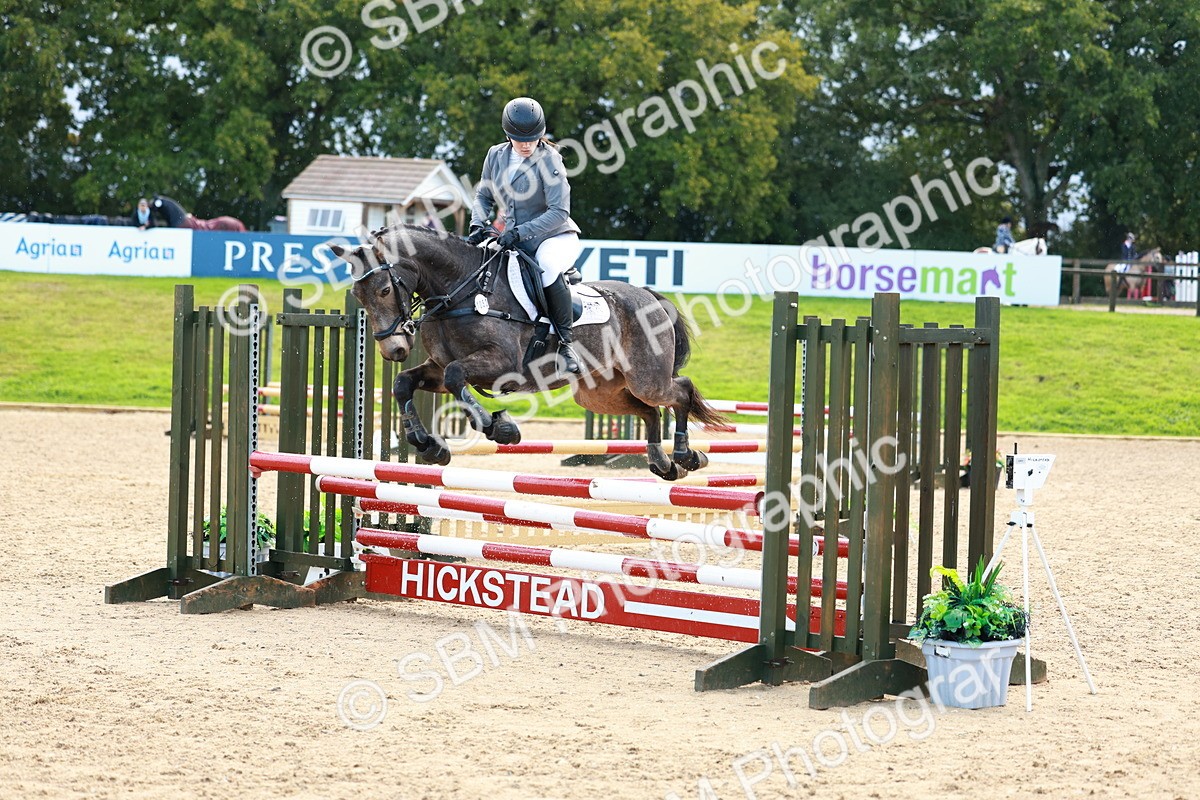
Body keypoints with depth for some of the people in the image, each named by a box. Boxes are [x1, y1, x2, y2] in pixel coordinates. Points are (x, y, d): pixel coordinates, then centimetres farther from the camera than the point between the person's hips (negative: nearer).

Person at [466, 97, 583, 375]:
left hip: (554, 237, -7)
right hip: (515, 243, 7)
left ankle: (566, 343, -27)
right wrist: (477, 226, -5)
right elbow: (484, 196, 15)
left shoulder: (548, 160, -16)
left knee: (548, 267, -38)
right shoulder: (496, 156, 0)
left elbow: (559, 213, -22)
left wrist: (519, 232, -28)